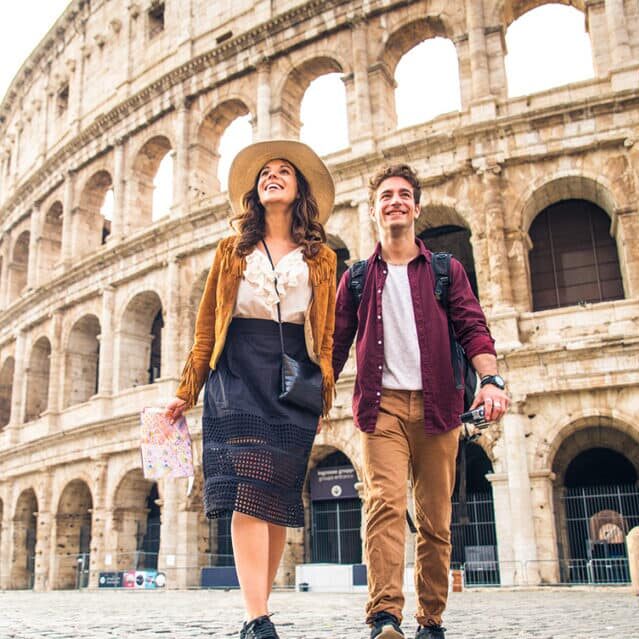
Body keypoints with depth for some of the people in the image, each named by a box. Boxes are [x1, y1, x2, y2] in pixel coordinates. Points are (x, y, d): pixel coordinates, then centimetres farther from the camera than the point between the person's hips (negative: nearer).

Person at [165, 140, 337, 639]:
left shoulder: (322, 258, 14)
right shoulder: (233, 250, 15)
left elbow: (326, 336, 11)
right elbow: (207, 325, 12)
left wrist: (324, 398, 6)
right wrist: (188, 390, 9)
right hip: (238, 374, -1)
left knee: (278, 500, 0)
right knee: (248, 490, -16)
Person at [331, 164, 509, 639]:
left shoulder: (446, 270, 13)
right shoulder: (358, 278, 14)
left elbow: (473, 327, 2)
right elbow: (336, 346, 13)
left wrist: (491, 378, -16)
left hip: (436, 405, 1)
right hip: (382, 404, 0)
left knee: (436, 518, 3)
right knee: (385, 503, -18)